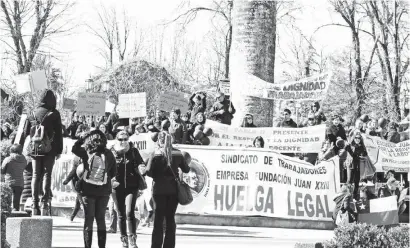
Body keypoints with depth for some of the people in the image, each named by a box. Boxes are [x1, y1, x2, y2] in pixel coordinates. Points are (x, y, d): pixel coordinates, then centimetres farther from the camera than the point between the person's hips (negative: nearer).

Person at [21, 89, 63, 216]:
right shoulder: (54, 114, -3)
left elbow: (25, 131, 7)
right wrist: (59, 150, 3)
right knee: (47, 174, 3)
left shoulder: (33, 113, 7)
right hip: (49, 149, -3)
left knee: (36, 175, 8)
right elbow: (58, 133, -3)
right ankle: (45, 201, -6)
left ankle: (35, 204, 5)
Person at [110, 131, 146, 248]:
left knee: (129, 212, -14)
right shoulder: (112, 152, 2)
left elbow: (140, 163, 7)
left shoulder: (133, 151, 3)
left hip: (131, 186, -1)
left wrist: (143, 168, -15)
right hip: (117, 186, 1)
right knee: (121, 215, 8)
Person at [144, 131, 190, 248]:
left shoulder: (155, 154, -7)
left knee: (158, 218, 5)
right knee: (170, 218, 10)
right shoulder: (177, 154, 0)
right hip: (174, 189, 2)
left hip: (159, 189, -2)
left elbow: (148, 171, -14)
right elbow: (186, 169, 5)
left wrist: (156, 176, 5)